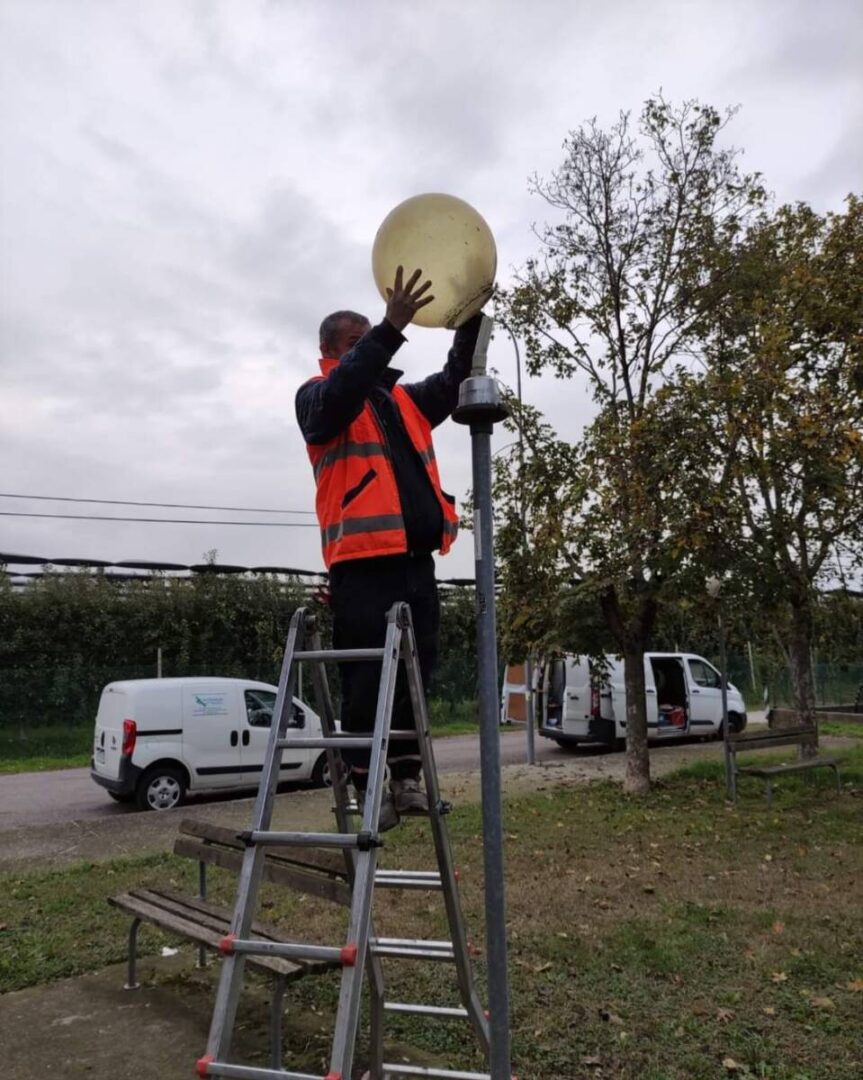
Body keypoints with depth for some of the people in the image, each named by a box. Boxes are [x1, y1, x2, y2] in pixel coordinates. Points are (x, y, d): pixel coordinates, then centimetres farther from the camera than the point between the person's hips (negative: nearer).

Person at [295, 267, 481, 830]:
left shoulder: (404, 399, 25)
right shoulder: (318, 397, 5)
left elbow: (454, 383, 18)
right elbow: (343, 390, -18)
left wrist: (470, 318, 4)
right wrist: (391, 328, -29)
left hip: (416, 557, 7)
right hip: (364, 560, -6)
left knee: (415, 672, 8)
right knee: (368, 679, -5)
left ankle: (407, 776, 18)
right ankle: (368, 787, 5)